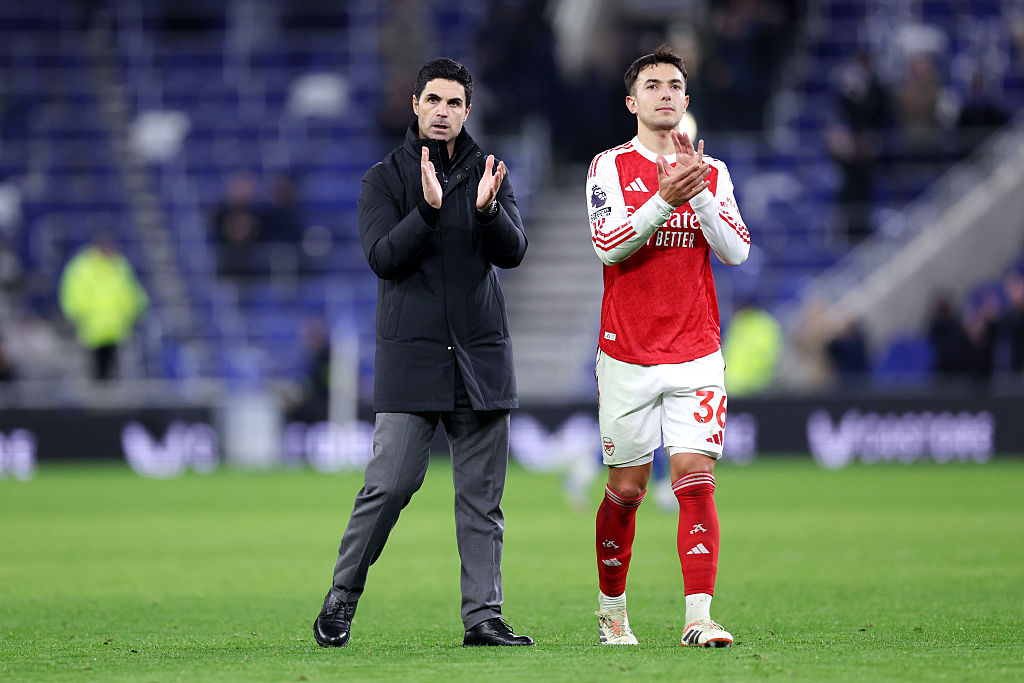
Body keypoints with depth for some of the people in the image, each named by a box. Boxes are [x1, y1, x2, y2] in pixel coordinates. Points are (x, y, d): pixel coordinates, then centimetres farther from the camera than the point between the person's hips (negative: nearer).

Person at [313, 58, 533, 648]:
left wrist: (486, 209, -22)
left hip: (482, 356, 3)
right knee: (391, 483, -10)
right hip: (410, 356, -3)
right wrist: (428, 210, -24)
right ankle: (342, 597, 5)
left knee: (482, 494, 2)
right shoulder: (387, 178, 4)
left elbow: (513, 251, -2)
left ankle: (484, 615, 5)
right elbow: (384, 257, -9)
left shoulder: (489, 175, 10)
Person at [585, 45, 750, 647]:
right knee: (626, 490, 6)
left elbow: (736, 251, -1)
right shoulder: (611, 167, 2)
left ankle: (699, 617, -16)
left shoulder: (711, 172, 10)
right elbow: (608, 245, -11)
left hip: (697, 356, 1)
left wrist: (698, 190, -14)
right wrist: (664, 200, -23)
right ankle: (612, 612, 23)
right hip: (627, 354, -1)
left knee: (696, 480, -11)